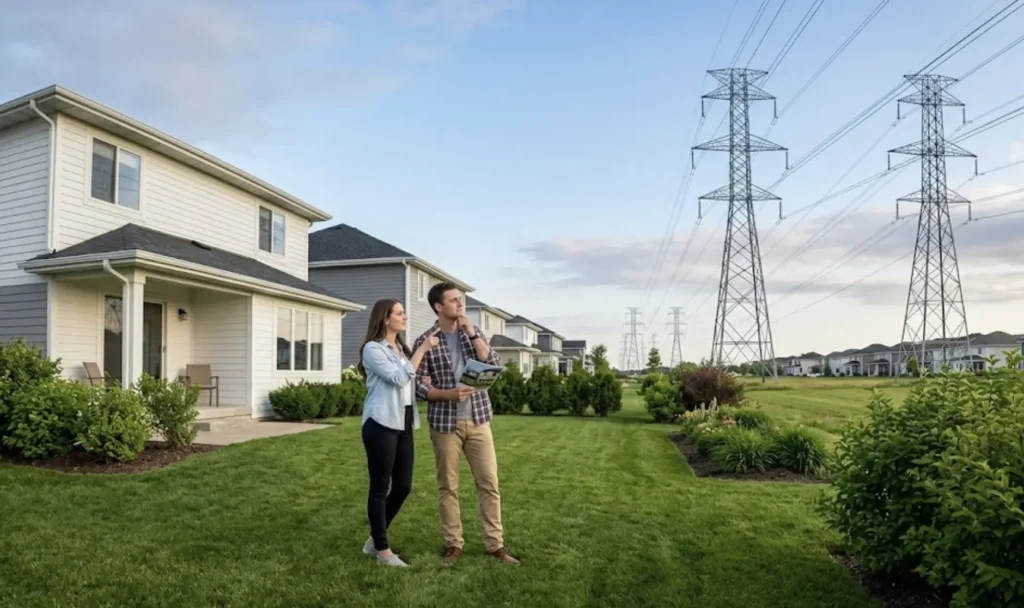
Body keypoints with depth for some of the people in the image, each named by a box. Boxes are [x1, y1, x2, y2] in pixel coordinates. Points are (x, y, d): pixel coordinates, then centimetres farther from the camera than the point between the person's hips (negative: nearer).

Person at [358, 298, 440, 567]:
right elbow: (399, 378, -16)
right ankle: (383, 550, 14)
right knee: (380, 488, 2)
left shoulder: (401, 348, 17)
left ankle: (374, 540, 27)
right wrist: (422, 348, -15)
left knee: (403, 487, 10)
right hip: (381, 424, -8)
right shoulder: (373, 348, -7)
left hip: (403, 424, 8)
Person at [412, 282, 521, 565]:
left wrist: (471, 333, -11)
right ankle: (453, 544, 21)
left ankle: (496, 544, 14)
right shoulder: (425, 342, -6)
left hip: (478, 420, 3)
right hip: (445, 423, -3)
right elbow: (418, 385, -7)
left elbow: (493, 365, -5)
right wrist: (449, 394, -22)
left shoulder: (473, 331, 6)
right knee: (448, 486, 7)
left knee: (489, 483, 4)